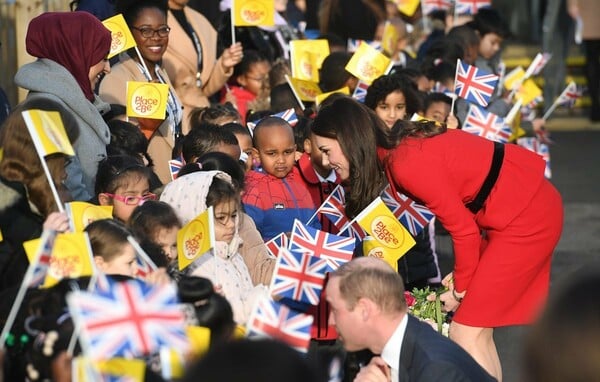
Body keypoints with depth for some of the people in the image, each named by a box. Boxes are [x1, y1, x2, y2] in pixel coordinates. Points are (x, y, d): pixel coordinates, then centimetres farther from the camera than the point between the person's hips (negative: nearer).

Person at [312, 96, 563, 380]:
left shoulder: (408, 163, -23)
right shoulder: (398, 147, 5)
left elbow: (464, 228, -16)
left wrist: (461, 288, -2)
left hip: (525, 214, -9)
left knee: (466, 335, -8)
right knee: (477, 332, 13)